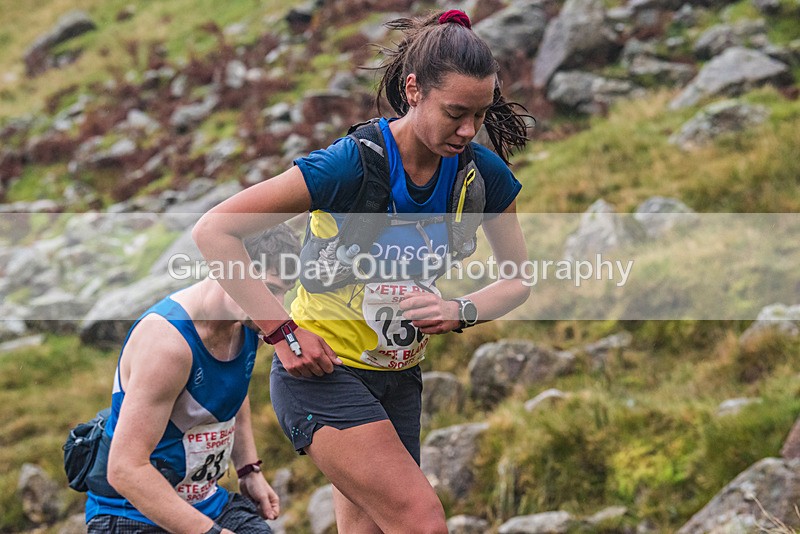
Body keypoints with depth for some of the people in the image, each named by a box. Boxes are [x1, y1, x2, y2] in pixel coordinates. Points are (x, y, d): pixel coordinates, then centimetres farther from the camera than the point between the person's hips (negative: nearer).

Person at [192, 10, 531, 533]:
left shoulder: (482, 172, -5)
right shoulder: (355, 162, -23)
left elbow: (521, 280, 8)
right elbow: (214, 231, -22)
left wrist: (461, 312, -13)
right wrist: (284, 333, -23)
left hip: (399, 379, 6)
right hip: (325, 371, -6)